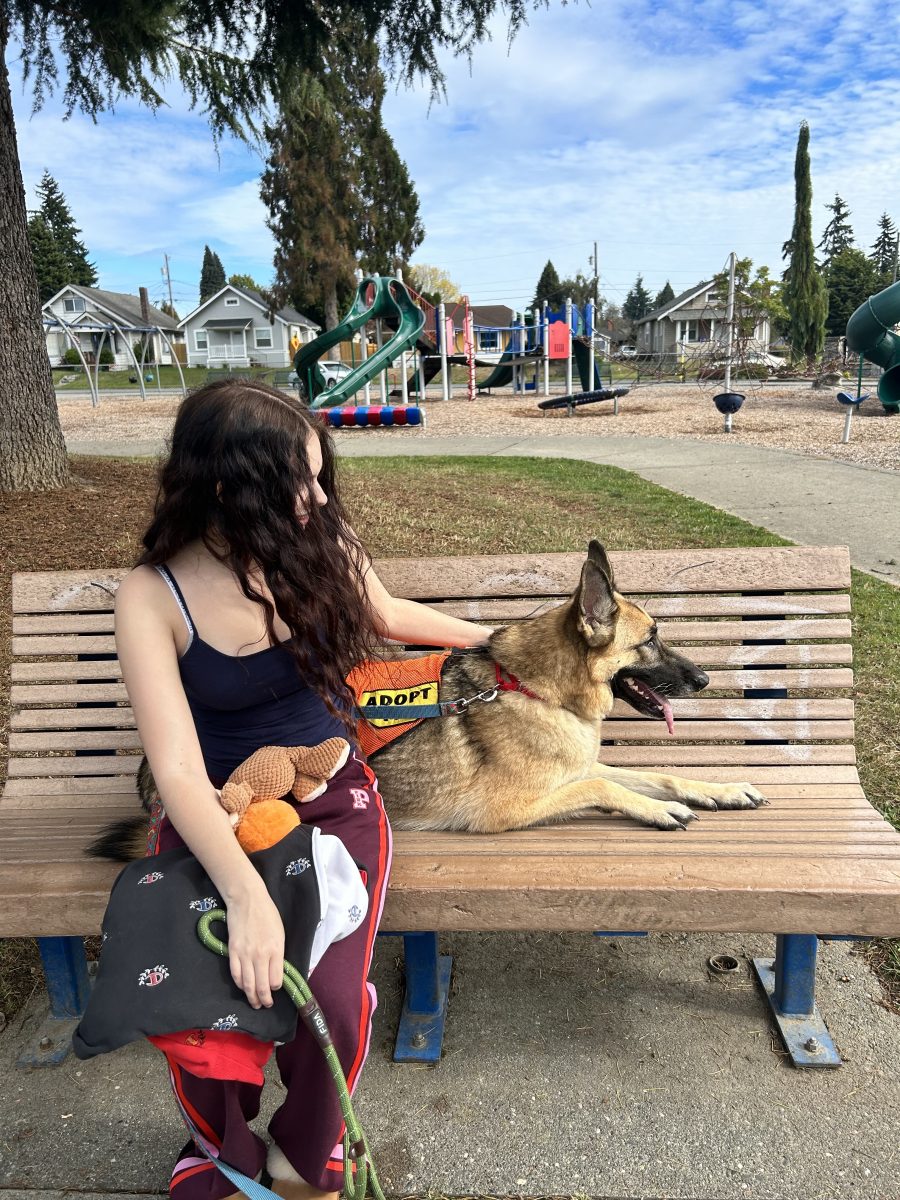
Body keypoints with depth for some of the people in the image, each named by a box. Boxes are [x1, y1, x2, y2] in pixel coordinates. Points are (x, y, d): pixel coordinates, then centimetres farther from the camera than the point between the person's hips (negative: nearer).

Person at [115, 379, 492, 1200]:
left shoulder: (321, 543, -7)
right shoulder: (153, 597, -15)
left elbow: (387, 616, 15)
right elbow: (178, 768, -21)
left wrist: (489, 638, 26)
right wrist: (246, 894, -35)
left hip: (332, 799, 1)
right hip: (213, 816, -1)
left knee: (333, 1004, -21)